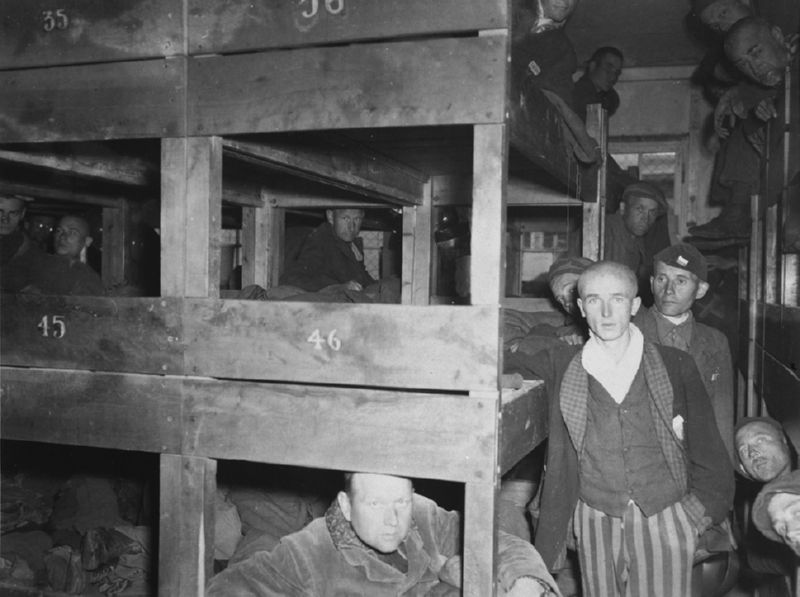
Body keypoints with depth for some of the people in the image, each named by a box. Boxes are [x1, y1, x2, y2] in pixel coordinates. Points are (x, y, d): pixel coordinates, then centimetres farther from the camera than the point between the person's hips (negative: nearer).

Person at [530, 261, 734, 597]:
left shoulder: (676, 366, 1)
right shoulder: (560, 366, 1)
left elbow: (707, 450, 8)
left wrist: (701, 508, 3)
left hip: (665, 522, -1)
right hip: (595, 525, 1)